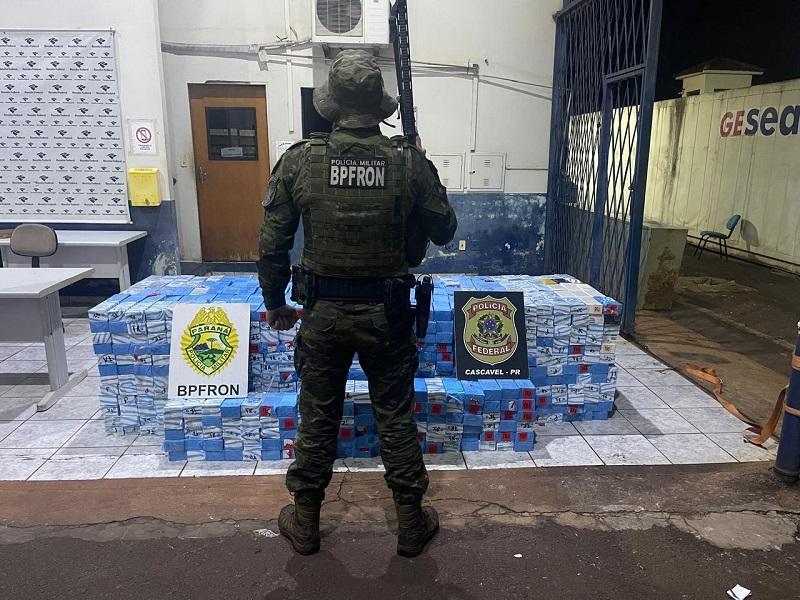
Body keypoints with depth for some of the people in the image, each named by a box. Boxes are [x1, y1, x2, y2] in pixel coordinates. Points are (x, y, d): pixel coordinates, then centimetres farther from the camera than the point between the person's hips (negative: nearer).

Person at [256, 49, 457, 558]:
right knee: (396, 419, 14)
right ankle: (412, 524, 30)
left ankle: (305, 523, 33)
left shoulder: (298, 161, -8)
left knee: (318, 418, 15)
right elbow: (443, 231, 4)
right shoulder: (411, 163, -9)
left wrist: (275, 302, 11)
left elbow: (274, 246, -4)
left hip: (322, 311, 1)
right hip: (387, 312, 0)